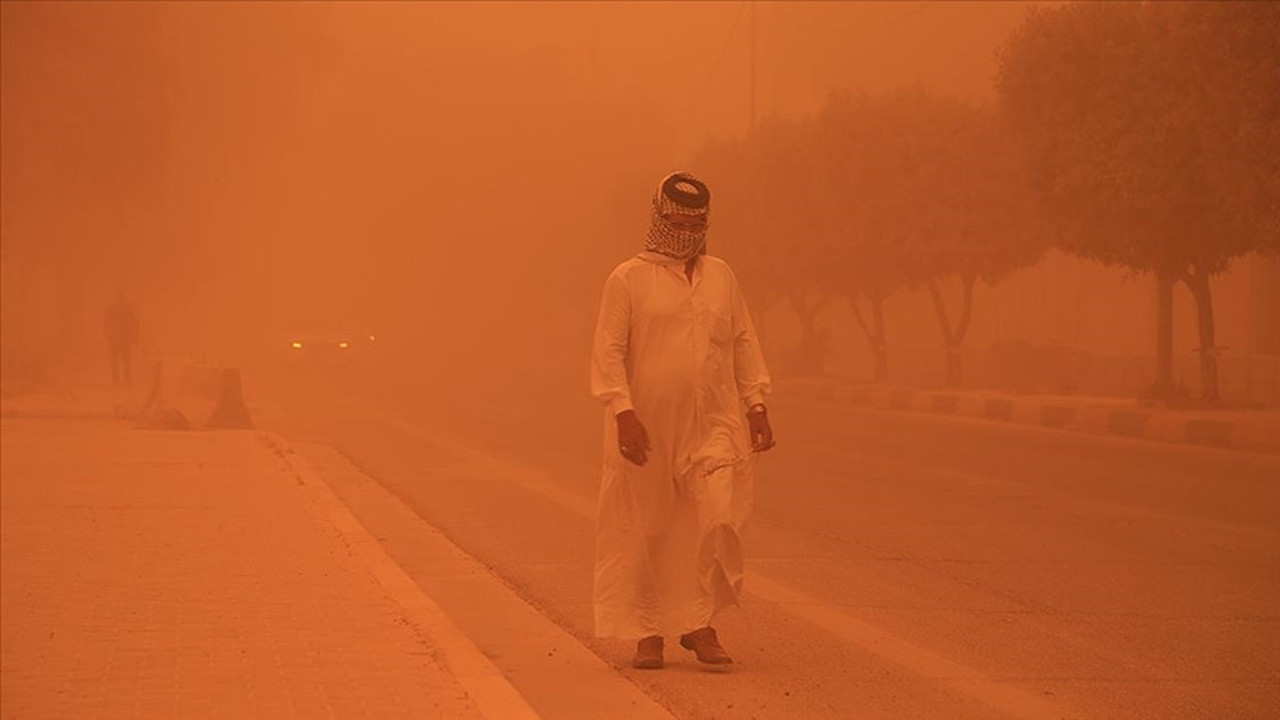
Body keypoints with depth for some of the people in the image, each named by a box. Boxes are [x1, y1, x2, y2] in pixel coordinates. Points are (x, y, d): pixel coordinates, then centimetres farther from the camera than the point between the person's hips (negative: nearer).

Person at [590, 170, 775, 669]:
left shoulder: (720, 276, 13)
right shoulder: (629, 279, 0)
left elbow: (744, 343, 17)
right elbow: (608, 351, -5)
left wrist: (756, 405, 9)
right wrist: (623, 412, -16)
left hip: (713, 426, 3)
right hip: (647, 427, -3)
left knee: (718, 520, -11)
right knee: (646, 531, 4)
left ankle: (698, 623, 3)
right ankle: (647, 633, 16)